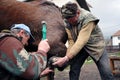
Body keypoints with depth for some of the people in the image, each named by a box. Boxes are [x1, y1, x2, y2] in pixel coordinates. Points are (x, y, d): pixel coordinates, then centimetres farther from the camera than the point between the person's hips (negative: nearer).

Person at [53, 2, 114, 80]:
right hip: (80, 47, 5)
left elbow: (81, 41, -36)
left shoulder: (88, 19, -30)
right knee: (73, 70, -2)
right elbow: (71, 40, -12)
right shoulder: (68, 22, -11)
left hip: (95, 45, -4)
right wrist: (67, 56, -27)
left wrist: (67, 58, -41)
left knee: (106, 73, -11)